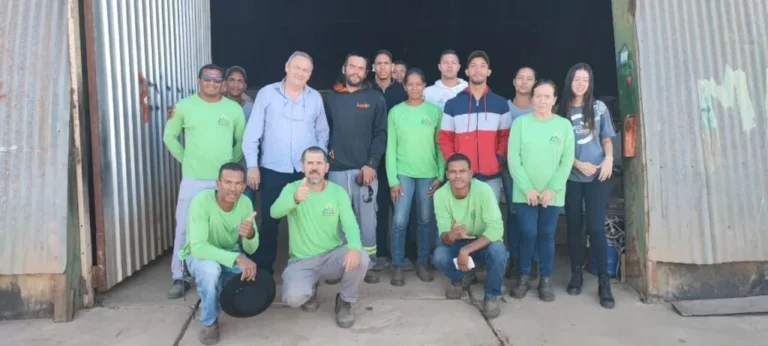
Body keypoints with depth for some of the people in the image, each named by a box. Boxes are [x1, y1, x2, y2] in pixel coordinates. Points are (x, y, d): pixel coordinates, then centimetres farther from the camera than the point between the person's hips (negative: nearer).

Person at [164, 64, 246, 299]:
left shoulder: (234, 109, 2)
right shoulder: (184, 106, 0)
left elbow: (242, 141, 13)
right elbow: (169, 136, 9)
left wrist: (230, 162, 6)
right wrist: (185, 159, 4)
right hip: (193, 180, -1)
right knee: (184, 229, 2)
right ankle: (179, 278, 15)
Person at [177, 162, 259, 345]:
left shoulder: (245, 203, -17)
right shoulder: (201, 202, -31)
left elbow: (250, 249, -16)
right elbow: (198, 247, -39)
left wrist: (250, 235, -41)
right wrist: (237, 258, -51)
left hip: (229, 255, 4)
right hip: (199, 255, -3)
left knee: (250, 276, -24)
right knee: (210, 267, -38)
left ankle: (222, 292, 14)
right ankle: (209, 322, -11)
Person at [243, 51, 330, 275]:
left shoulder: (315, 97, 6)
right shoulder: (267, 93, 0)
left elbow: (322, 133, 12)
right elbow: (252, 132, -2)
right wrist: (252, 165, -6)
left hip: (306, 172, 2)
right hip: (272, 171, -2)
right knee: (269, 222, 5)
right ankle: (263, 270, 18)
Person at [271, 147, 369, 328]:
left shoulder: (339, 192, -4)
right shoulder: (292, 188, -8)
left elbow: (350, 225, -15)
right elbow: (275, 212, -28)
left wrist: (354, 247, -39)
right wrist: (295, 199, -52)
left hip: (332, 256, 1)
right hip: (301, 261, -1)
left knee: (360, 259, -29)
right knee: (293, 298, -28)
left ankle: (345, 302, 1)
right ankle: (310, 290, 12)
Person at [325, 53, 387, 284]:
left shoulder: (375, 99, 5)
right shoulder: (332, 98, 12)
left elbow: (380, 134, 0)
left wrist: (372, 164, -9)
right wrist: (325, 153, -1)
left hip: (365, 168, -1)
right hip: (337, 169, 2)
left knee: (367, 219, 3)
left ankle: (368, 266, 15)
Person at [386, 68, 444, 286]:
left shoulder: (435, 111, 3)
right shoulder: (396, 112, 2)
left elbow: (441, 145, 3)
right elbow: (391, 148, 0)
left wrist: (440, 175, -4)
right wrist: (393, 179, -6)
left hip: (428, 174, 1)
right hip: (403, 173, -1)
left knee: (426, 221, 8)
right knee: (400, 221, -4)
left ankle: (423, 263, 22)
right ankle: (397, 266, 8)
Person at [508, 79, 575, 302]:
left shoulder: (564, 125, 3)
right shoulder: (521, 122, -1)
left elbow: (567, 160, 0)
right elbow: (513, 158, -5)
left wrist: (552, 189, -9)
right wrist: (527, 188, -11)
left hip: (552, 194, 1)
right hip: (525, 192, -1)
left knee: (547, 235, 7)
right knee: (528, 234, -1)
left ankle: (546, 280, 20)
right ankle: (524, 277, 17)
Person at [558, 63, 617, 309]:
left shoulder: (599, 108, 5)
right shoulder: (561, 110, 3)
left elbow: (607, 139, 9)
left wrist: (609, 158, -10)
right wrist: (579, 164, -10)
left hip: (598, 176, -1)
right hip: (571, 176, 1)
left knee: (596, 227, -6)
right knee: (574, 225, 8)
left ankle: (604, 282, 1)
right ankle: (576, 274, 20)